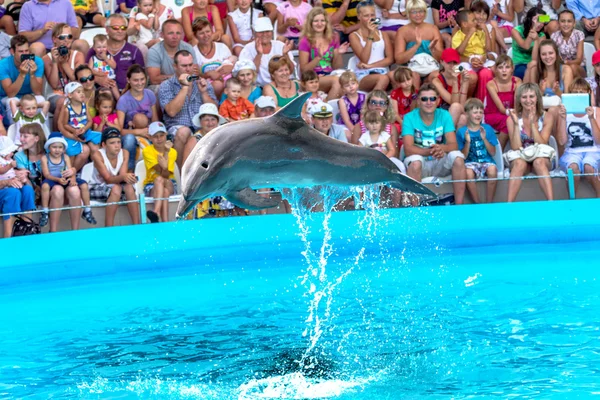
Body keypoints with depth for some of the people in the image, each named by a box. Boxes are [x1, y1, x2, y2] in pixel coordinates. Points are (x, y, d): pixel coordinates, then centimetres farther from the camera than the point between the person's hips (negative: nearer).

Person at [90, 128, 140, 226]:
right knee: (115, 188, -35)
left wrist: (127, 177, -41)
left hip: (118, 185, 4)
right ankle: (108, 228, -33)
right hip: (97, 188, -4)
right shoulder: (98, 155, -22)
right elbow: (108, 179, -28)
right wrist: (123, 177, -48)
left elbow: (122, 175, -17)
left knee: (129, 187, -29)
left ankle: (136, 225, -26)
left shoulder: (124, 153, -8)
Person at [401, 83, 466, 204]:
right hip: (420, 165, -2)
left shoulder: (444, 115, -2)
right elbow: (408, 149, -20)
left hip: (441, 164, 2)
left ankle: (459, 204, -24)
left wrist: (442, 148, -36)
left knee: (457, 157, -26)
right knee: (415, 160, -35)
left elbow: (453, 145, -11)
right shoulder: (409, 118, -9)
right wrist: (429, 151, -38)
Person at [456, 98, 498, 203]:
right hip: (470, 162, -1)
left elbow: (493, 153, 3)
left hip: (486, 161, 1)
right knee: (468, 173, -35)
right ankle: (477, 203, -22)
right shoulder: (461, 131, 3)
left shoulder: (488, 129, 6)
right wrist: (467, 142, -15)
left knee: (492, 170, -34)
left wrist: (484, 138, -11)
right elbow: (463, 156, 1)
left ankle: (489, 203, -22)